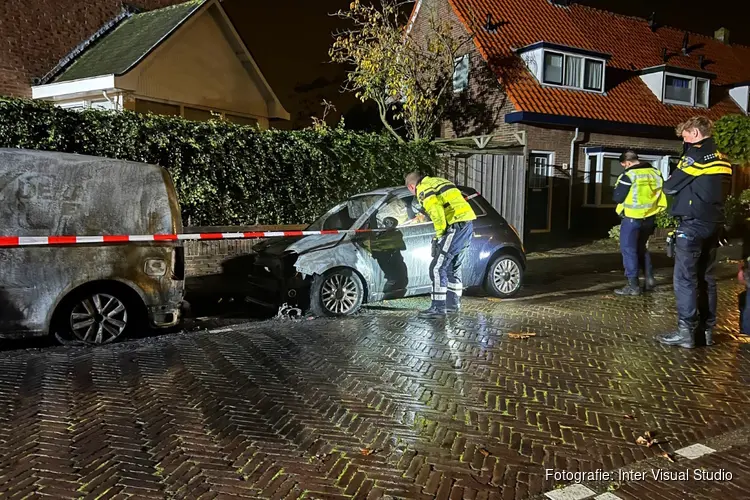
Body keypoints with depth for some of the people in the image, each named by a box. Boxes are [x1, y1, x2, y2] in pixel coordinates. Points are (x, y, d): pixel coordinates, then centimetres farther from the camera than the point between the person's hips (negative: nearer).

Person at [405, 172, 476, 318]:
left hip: (457, 226, -9)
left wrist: (440, 233, -7)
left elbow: (436, 211, -20)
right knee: (453, 266, 20)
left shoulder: (423, 189, -4)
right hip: (468, 223, 9)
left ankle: (438, 308, -4)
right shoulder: (438, 181, 24)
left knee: (437, 268, -5)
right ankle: (453, 303, 28)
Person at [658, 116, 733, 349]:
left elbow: (670, 187, -9)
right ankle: (707, 329, 16)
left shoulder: (695, 155, -11)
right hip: (714, 224, 8)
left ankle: (686, 332, -6)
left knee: (685, 279, -5)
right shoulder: (722, 159, 14)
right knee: (706, 278, 12)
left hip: (693, 224, -8)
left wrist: (671, 182, 12)